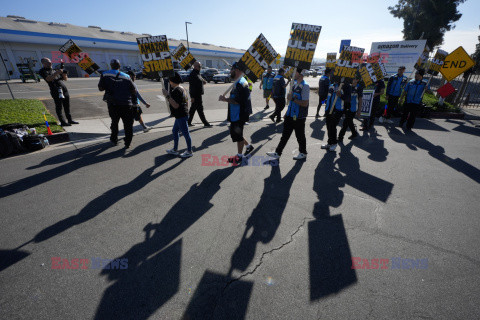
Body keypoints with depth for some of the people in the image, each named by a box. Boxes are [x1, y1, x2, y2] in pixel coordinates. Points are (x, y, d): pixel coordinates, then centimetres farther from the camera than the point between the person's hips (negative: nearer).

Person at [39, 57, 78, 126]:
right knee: (59, 107, -5)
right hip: (56, 91, -6)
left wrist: (64, 74, 2)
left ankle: (70, 120, 16)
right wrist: (57, 73, -17)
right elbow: (48, 79, -13)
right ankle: (63, 122, -5)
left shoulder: (54, 69, 24)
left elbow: (65, 79, 22)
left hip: (64, 89, 6)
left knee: (67, 106, 9)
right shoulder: (42, 71, 5)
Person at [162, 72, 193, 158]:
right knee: (175, 131, 18)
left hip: (181, 116, -11)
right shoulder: (181, 88, 13)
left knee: (185, 133, -1)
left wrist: (167, 96, -27)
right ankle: (175, 150, 29)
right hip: (180, 116, 11)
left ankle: (189, 151, 11)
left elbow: (176, 105, -28)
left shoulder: (177, 90, -20)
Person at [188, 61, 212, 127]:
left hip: (198, 94, 10)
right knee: (200, 109, -5)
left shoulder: (197, 73, 16)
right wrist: (192, 96, -24)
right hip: (196, 95, -10)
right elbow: (191, 86, -21)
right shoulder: (193, 74, -15)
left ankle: (189, 122, 23)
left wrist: (203, 81, 6)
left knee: (193, 109, 14)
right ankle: (205, 123, 1)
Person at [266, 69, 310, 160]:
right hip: (290, 115, 8)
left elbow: (305, 103, -22)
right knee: (285, 134, 12)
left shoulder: (305, 86, -16)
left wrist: (293, 99, -22)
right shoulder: (294, 83, 10)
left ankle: (303, 153, 28)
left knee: (300, 136, 7)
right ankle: (278, 153, 20)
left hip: (299, 117, -8)